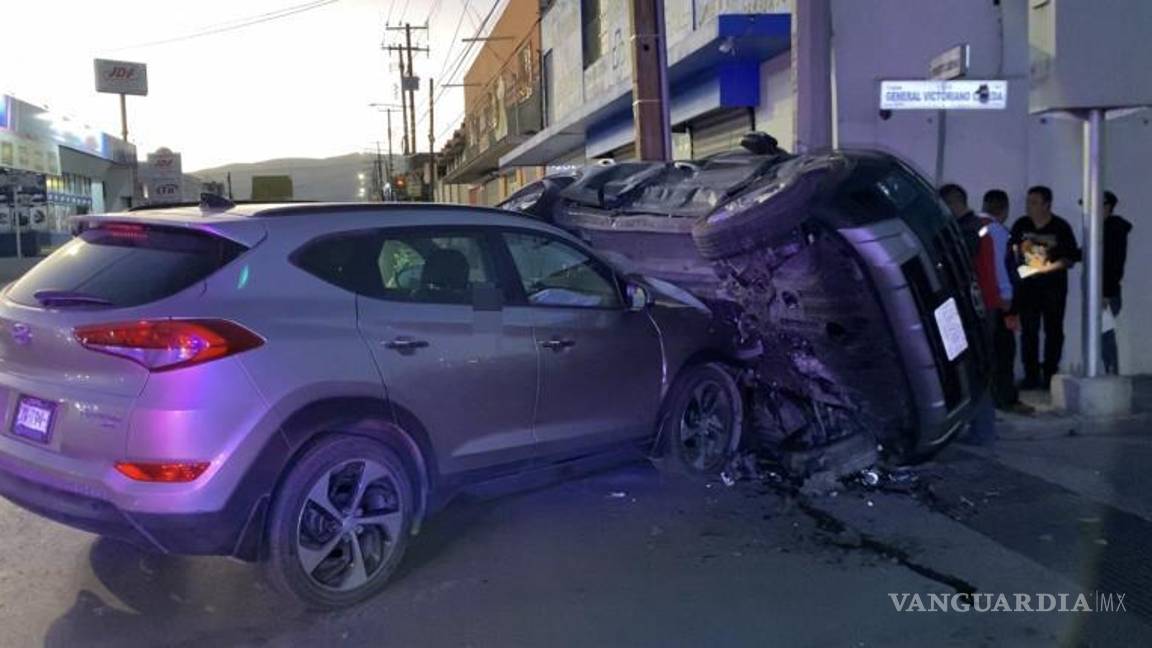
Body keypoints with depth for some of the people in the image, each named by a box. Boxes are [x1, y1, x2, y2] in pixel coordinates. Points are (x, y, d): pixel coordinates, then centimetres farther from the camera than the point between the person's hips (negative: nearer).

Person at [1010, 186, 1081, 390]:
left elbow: (1071, 258, -6)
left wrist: (1048, 267, -19)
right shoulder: (1021, 225, 3)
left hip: (1053, 285, -2)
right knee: (1028, 331, 3)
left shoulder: (1061, 227, -5)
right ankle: (1031, 375, 10)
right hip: (1026, 284, 2)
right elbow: (1012, 250, 15)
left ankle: (1050, 375, 10)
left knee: (1053, 331, 3)